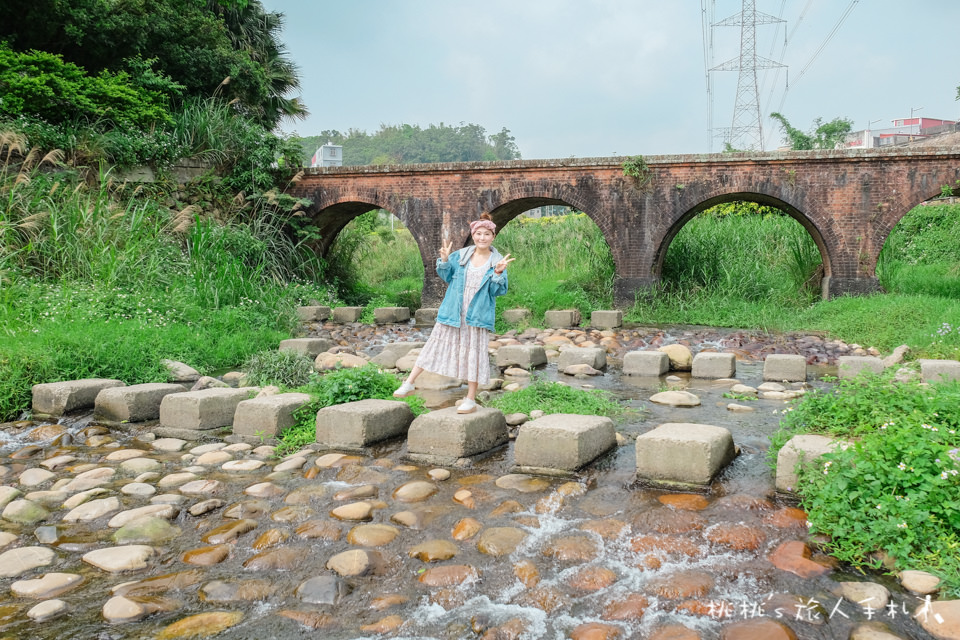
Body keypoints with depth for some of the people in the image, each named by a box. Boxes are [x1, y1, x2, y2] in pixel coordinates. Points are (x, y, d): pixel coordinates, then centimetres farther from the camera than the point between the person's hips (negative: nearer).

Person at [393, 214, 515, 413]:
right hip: (452, 313, 2)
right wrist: (444, 261, -9)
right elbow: (446, 276, 8)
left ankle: (471, 400, 16)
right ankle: (409, 384, 17)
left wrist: (498, 273, -21)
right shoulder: (460, 256, 3)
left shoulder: (498, 262, -2)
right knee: (436, 345, 8)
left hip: (478, 316, -2)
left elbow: (499, 291, -5)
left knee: (474, 354, 4)